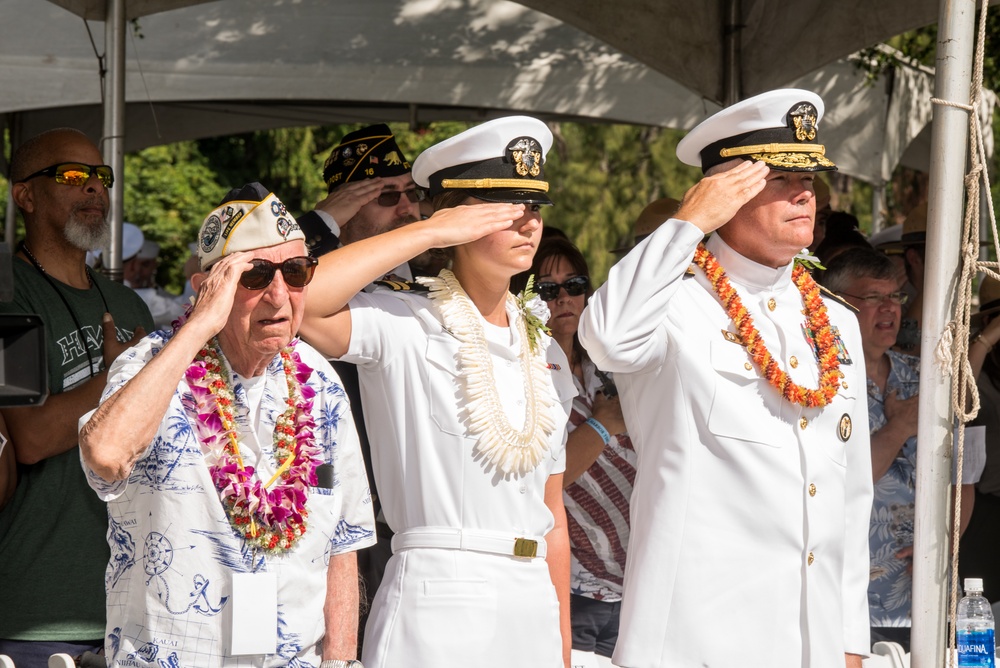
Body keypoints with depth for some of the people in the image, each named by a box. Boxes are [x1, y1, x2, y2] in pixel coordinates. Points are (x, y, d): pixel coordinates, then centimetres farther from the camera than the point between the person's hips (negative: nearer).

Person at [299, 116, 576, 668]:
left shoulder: (544, 353, 16)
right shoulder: (404, 326, -4)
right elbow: (299, 301, -25)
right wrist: (429, 233, -14)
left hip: (533, 607, 6)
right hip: (436, 598, -6)